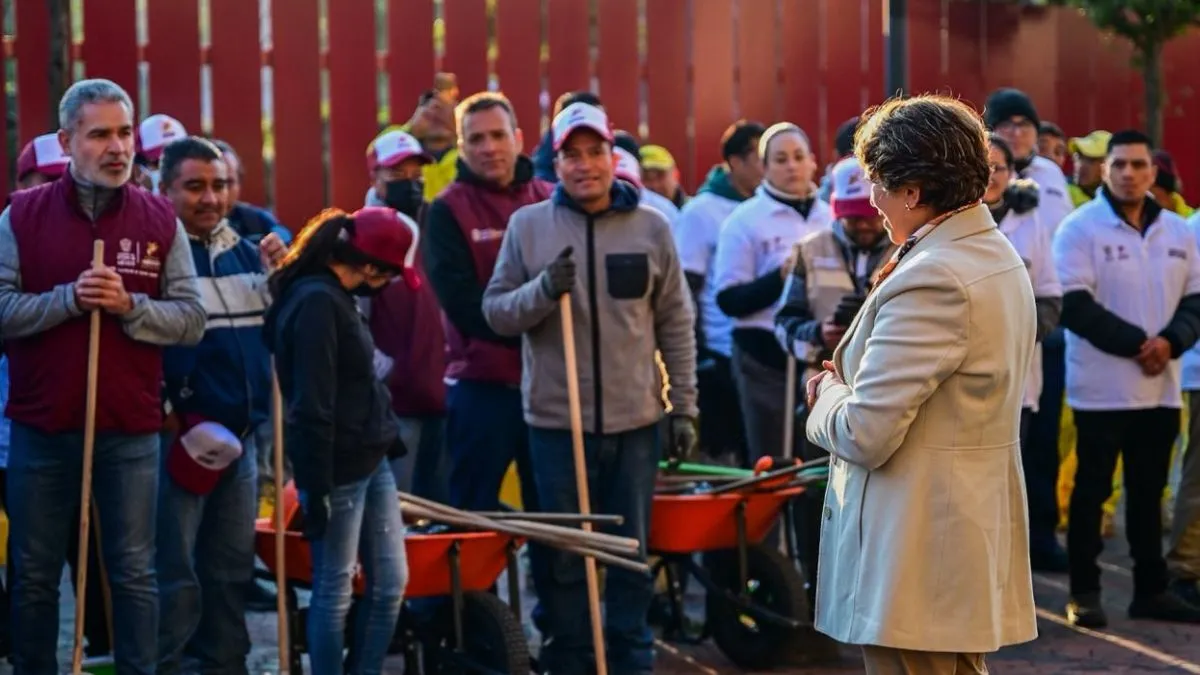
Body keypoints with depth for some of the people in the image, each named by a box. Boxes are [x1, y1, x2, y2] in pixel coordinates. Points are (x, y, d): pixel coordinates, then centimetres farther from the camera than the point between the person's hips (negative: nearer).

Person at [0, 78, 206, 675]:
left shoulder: (160, 221, 2)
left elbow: (191, 320, -1)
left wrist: (129, 305, -17)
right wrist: (67, 298, -18)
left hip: (131, 430, 0)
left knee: (134, 574, 7)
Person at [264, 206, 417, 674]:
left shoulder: (334, 297, 11)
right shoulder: (316, 303, -19)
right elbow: (312, 408, -21)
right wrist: (315, 490, -21)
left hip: (371, 462, 10)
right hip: (338, 470, -10)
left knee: (391, 581, 13)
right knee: (335, 589, 1)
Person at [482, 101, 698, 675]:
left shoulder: (651, 228, 2)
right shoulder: (527, 226, 0)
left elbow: (676, 326, 6)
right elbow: (496, 311, 0)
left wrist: (684, 408, 4)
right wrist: (543, 289, -19)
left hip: (635, 420, 1)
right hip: (556, 422, -1)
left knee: (632, 555, 10)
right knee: (564, 558, 7)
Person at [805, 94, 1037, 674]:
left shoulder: (929, 279, -21)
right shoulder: (1000, 257, 11)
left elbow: (864, 435, -23)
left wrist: (828, 395, -1)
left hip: (917, 555, -10)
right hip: (974, 534, 10)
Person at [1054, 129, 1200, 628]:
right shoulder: (1080, 228, -7)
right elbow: (1076, 306, -14)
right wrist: (1137, 344, -19)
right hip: (1102, 388, -5)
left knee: (1149, 492, 12)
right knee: (1092, 490, 2)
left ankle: (1151, 589, 20)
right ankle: (1084, 592, 8)